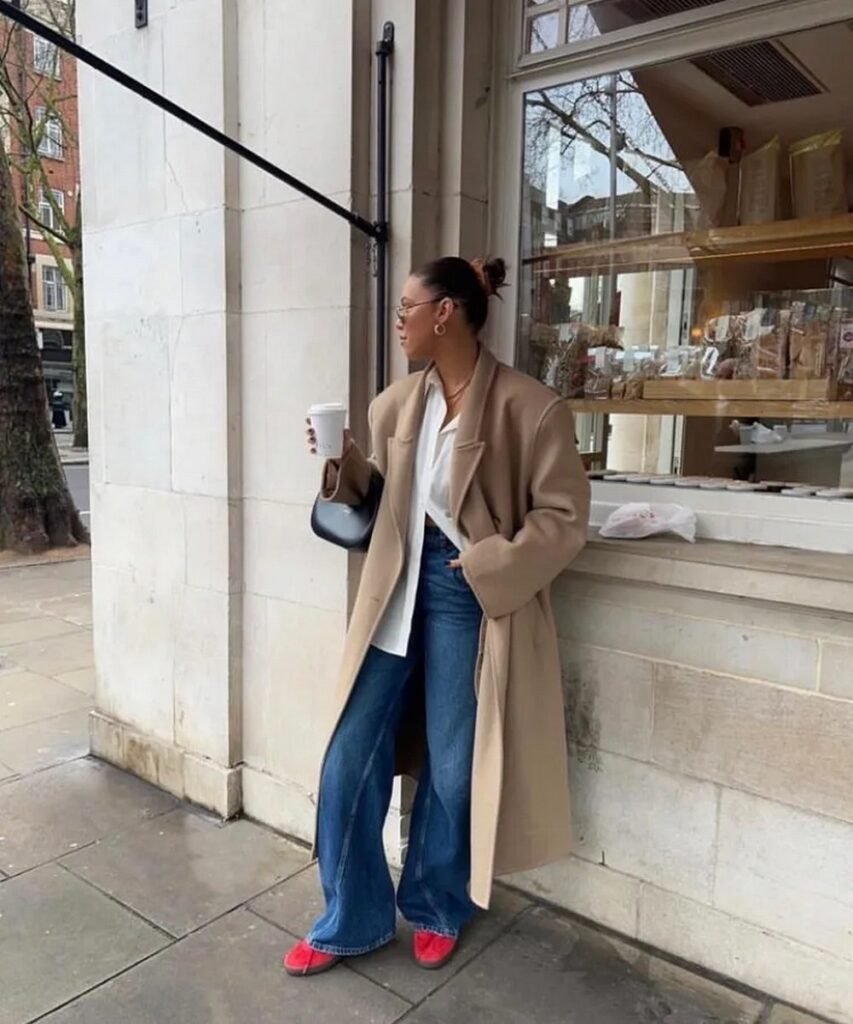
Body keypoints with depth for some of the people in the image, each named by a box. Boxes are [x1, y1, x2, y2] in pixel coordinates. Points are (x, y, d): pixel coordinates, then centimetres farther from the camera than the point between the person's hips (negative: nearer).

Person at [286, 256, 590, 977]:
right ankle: (353, 921, 28)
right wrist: (344, 467, -3)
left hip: (471, 598, -5)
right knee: (351, 760, 7)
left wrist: (486, 567, -17)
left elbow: (564, 520, -10)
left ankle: (436, 911, 37)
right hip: (397, 591, 5)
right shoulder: (395, 404, 7)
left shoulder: (530, 408, -11)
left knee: (452, 769, 10)